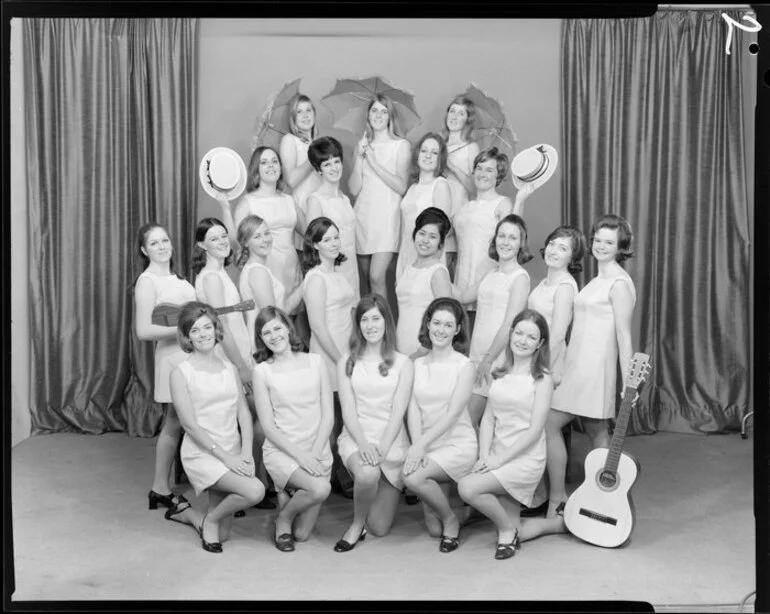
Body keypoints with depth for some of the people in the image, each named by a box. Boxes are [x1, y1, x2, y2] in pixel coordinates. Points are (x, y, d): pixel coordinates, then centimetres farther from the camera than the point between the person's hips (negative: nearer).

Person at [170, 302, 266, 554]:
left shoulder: (230, 368, 10)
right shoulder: (181, 373, -6)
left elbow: (244, 413, 5)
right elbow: (190, 424, -12)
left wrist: (246, 452, -10)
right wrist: (225, 456, -18)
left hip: (234, 454, 5)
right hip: (201, 453, -5)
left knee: (222, 535, 5)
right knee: (255, 490, -26)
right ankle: (210, 520, 0)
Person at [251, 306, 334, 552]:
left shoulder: (315, 362, 4)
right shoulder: (261, 371, -2)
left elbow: (328, 415, 2)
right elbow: (268, 426, -5)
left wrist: (314, 454, -11)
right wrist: (300, 455, -16)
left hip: (317, 451, 3)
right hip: (281, 451, -3)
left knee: (302, 534, 0)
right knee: (321, 488, -31)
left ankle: (288, 496, 32)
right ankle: (283, 519, 0)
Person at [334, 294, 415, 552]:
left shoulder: (403, 363, 4)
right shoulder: (347, 363, 7)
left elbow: (398, 412, -3)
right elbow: (348, 410, 0)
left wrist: (382, 448, -18)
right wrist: (364, 444, -17)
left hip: (392, 440, 0)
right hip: (356, 437, 0)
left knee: (380, 528, -5)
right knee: (367, 475, -36)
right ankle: (357, 523, -5)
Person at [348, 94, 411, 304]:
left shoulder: (400, 145, 2)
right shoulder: (363, 145, 12)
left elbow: (401, 187, -9)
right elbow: (354, 189, 5)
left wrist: (374, 162, -10)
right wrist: (360, 158, -6)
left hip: (386, 216, -4)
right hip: (362, 214, 4)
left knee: (376, 277, -15)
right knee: (364, 277, 7)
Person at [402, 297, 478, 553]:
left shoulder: (464, 365, -4)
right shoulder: (417, 364, 8)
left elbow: (453, 413, -13)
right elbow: (413, 409, 0)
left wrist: (421, 444, -21)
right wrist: (417, 446, -16)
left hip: (458, 444, -3)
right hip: (425, 445, 4)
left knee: (413, 477, -30)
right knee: (433, 530, -8)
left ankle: (451, 519, -3)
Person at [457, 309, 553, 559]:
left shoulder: (542, 379, -7)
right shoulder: (500, 375, 11)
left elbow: (535, 430, -13)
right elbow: (488, 419, 8)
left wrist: (499, 460, -16)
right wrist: (484, 457, -7)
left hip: (525, 459, -6)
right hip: (496, 457, 6)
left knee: (468, 487, -21)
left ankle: (508, 529, 0)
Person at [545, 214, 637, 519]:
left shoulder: (619, 283, -11)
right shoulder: (598, 279, 16)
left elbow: (623, 335, -15)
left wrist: (627, 382, -16)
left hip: (592, 365, -9)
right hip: (578, 364, 9)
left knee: (549, 424, -7)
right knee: (597, 432, 11)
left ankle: (557, 502, 0)